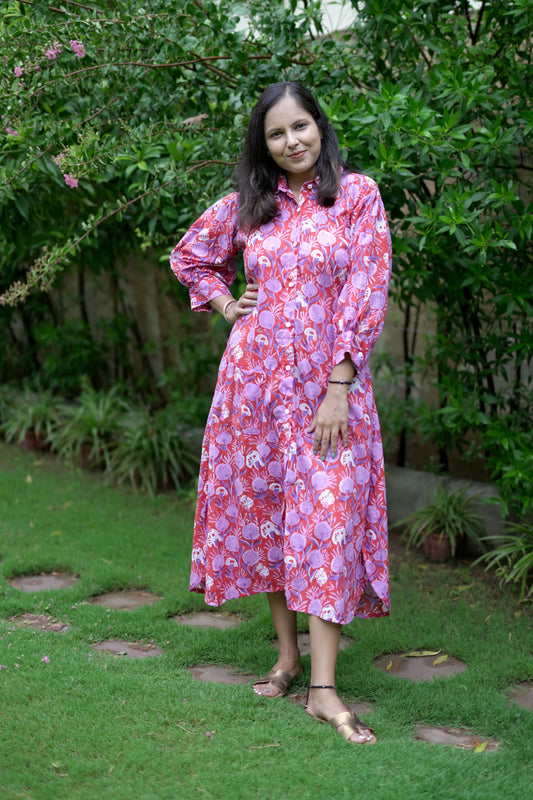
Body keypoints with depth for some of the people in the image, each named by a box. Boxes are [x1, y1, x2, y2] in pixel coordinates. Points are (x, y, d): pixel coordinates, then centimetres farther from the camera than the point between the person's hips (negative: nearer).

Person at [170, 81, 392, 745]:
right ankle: (287, 654, 20)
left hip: (328, 381, -4)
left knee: (327, 516, -8)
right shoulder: (246, 207, 7)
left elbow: (365, 294, -8)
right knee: (262, 509, 7)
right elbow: (188, 256, 24)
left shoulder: (358, 196, -2)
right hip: (255, 377, 4)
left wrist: (338, 389, -14)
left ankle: (323, 688, -8)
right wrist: (225, 304, 7)